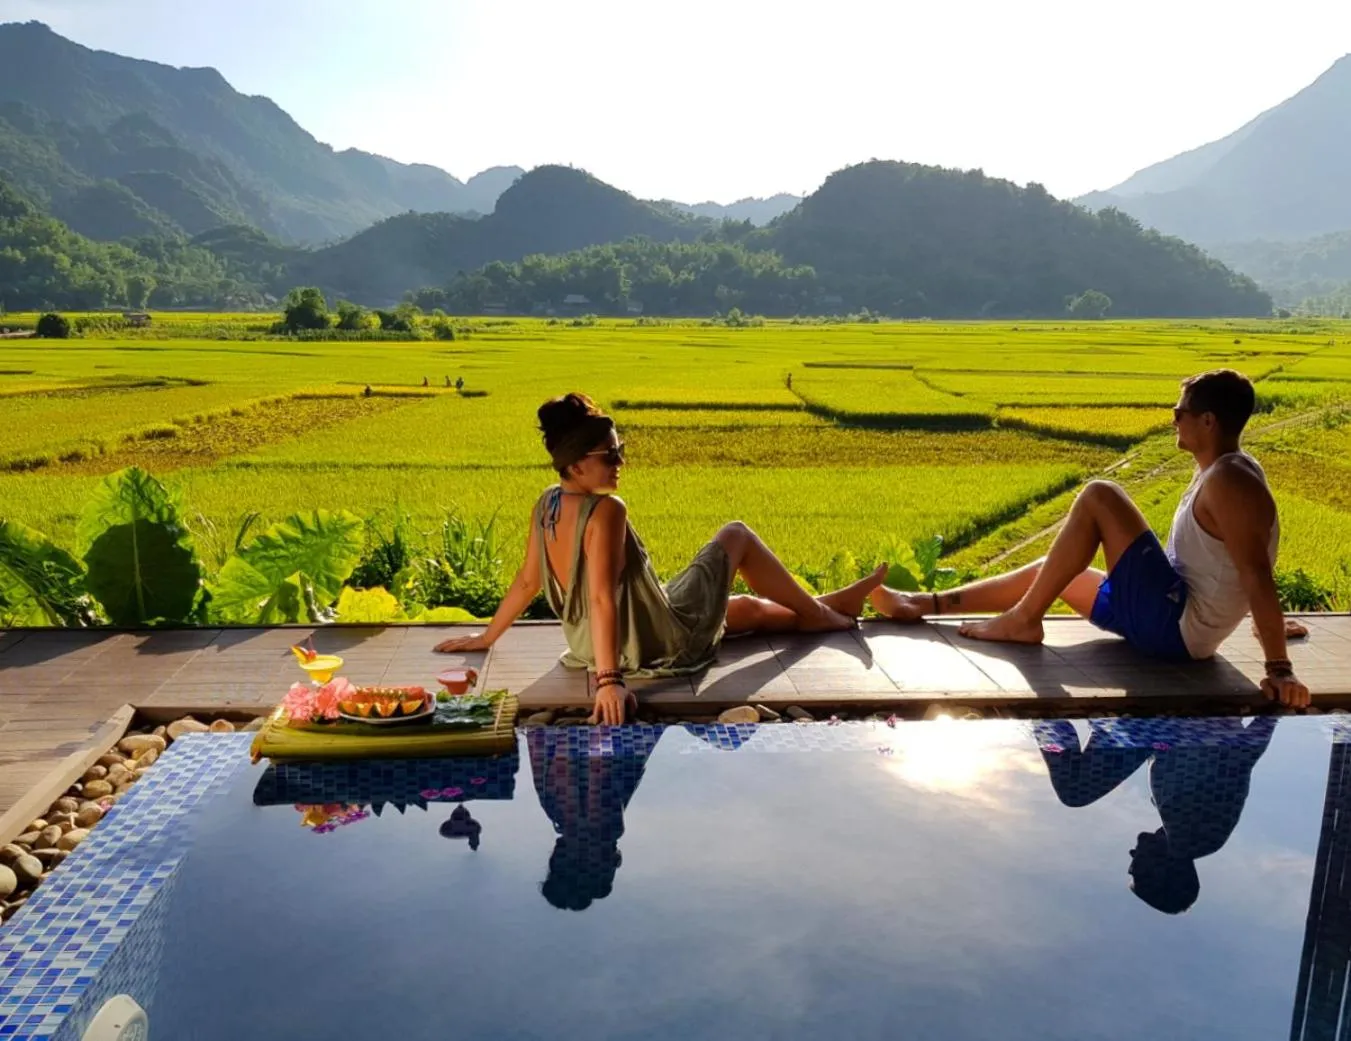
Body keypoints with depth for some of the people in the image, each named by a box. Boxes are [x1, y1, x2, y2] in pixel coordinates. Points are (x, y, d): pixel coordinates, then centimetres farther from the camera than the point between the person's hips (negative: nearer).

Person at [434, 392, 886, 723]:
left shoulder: (545, 506, -2)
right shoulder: (606, 510, -26)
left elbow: (527, 581, 4)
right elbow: (603, 597, -32)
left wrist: (487, 637, 15)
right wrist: (609, 679, -33)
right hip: (665, 641, -8)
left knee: (750, 607, 29)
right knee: (736, 534, 11)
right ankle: (817, 612, 28)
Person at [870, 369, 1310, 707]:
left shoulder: (1229, 483, -19)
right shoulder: (1220, 471, 11)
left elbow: (1257, 576, -24)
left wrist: (1279, 669, -27)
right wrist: (1269, 625, 28)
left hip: (1175, 625, -10)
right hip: (1171, 617, 10)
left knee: (1098, 497, -16)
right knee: (1051, 570, 17)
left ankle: (1023, 620, -8)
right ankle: (924, 604, 17)